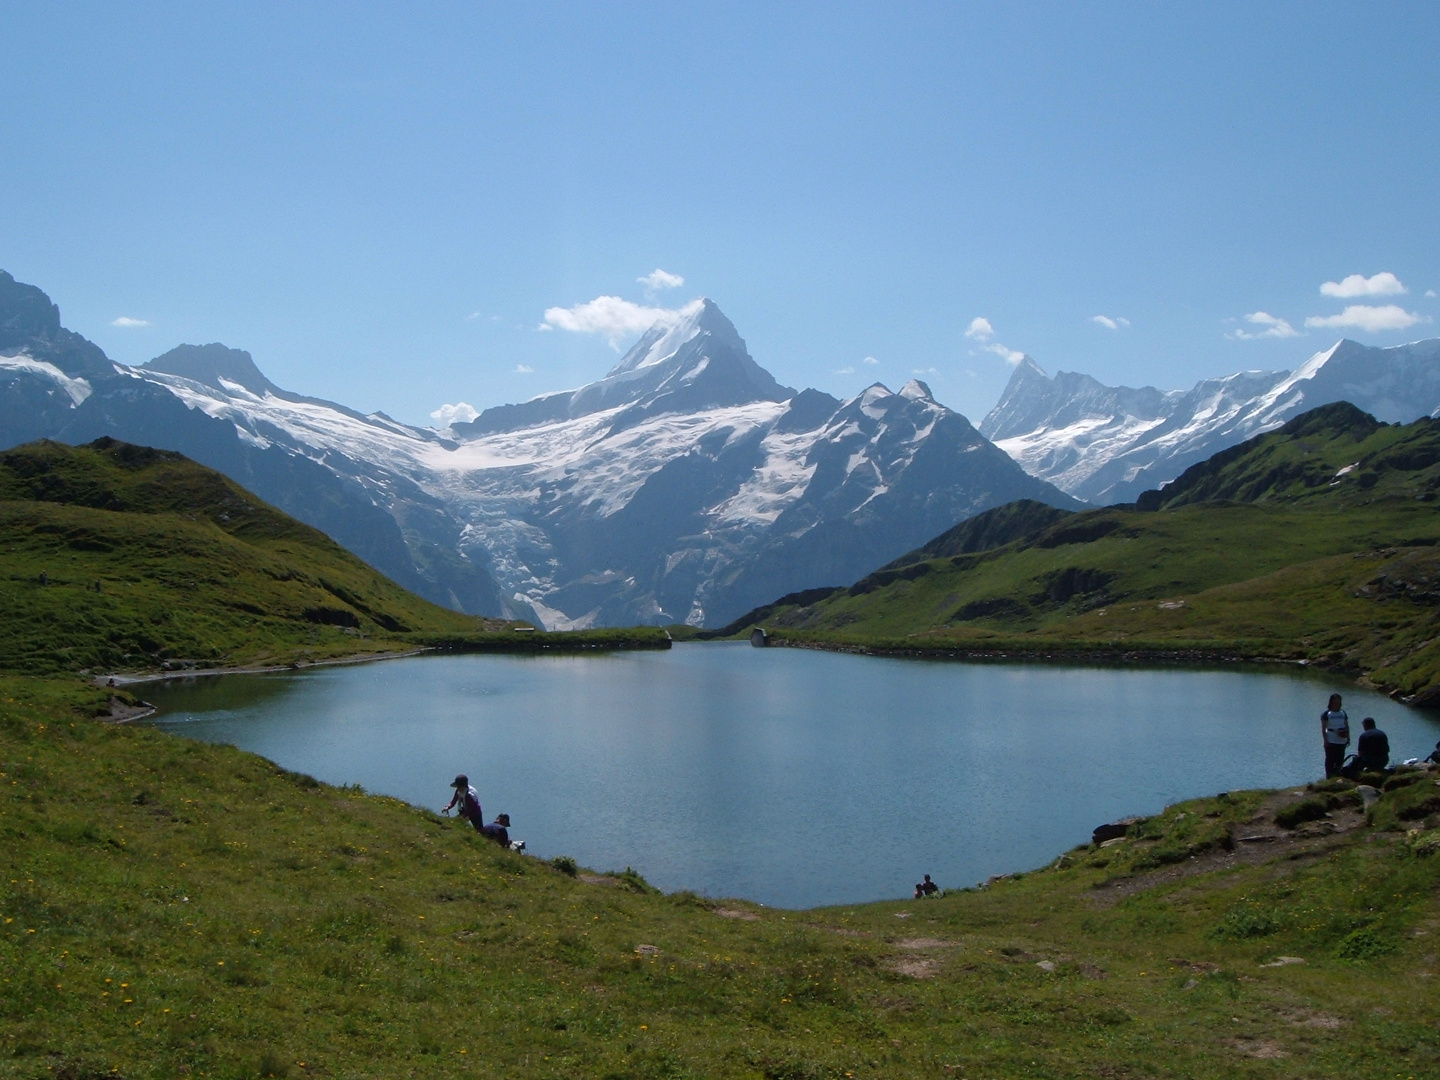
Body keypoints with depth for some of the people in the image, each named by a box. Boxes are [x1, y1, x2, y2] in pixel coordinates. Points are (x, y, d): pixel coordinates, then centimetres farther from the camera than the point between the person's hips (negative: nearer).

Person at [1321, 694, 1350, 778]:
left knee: (1340, 760, 8)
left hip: (1341, 741, 5)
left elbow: (1347, 726, 15)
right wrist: (1325, 740, -13)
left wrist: (1348, 738, 6)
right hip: (1331, 742, -5)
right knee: (1330, 760, -3)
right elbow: (1323, 728, -6)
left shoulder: (1343, 713, 13)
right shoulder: (1326, 713, -3)